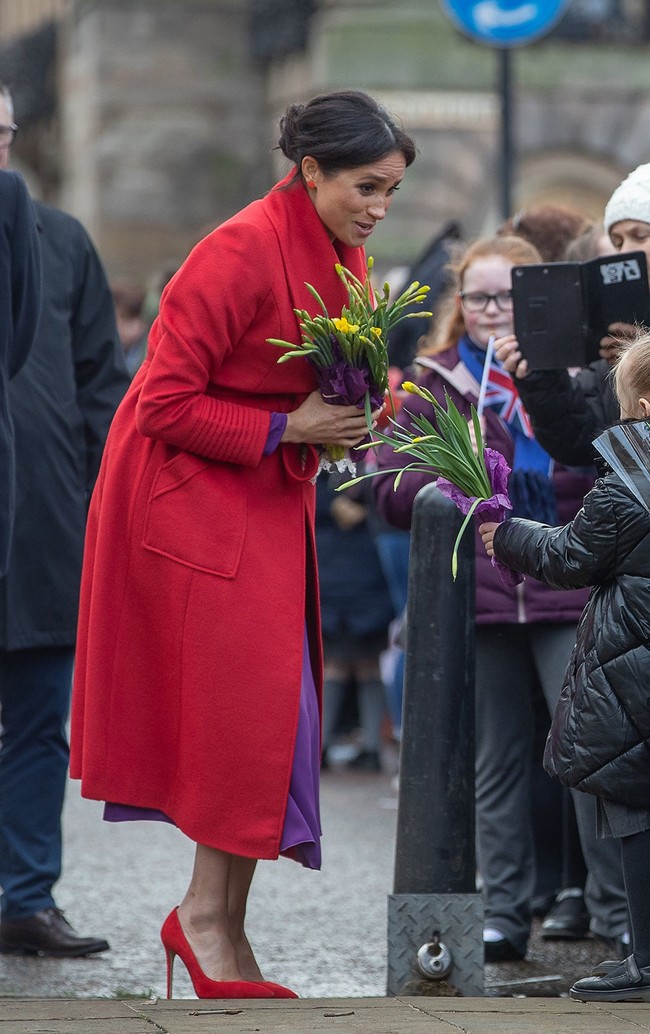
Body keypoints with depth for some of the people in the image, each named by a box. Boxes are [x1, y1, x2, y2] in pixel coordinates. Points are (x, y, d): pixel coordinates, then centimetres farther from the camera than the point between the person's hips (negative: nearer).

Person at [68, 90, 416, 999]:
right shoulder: (239, 253, -21)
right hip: (189, 490, -9)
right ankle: (205, 916, -2)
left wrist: (345, 414, -2)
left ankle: (225, 927, 10)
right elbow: (164, 405, -20)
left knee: (269, 709, 6)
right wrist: (286, 429, -22)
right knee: (242, 699, -11)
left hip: (271, 497, 9)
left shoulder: (343, 257, 5)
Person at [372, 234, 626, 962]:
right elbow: (390, 491, 6)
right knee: (496, 762, 7)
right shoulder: (435, 388, 11)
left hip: (567, 594, -2)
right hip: (478, 596, 2)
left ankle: (619, 911, -3)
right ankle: (503, 915, 13)